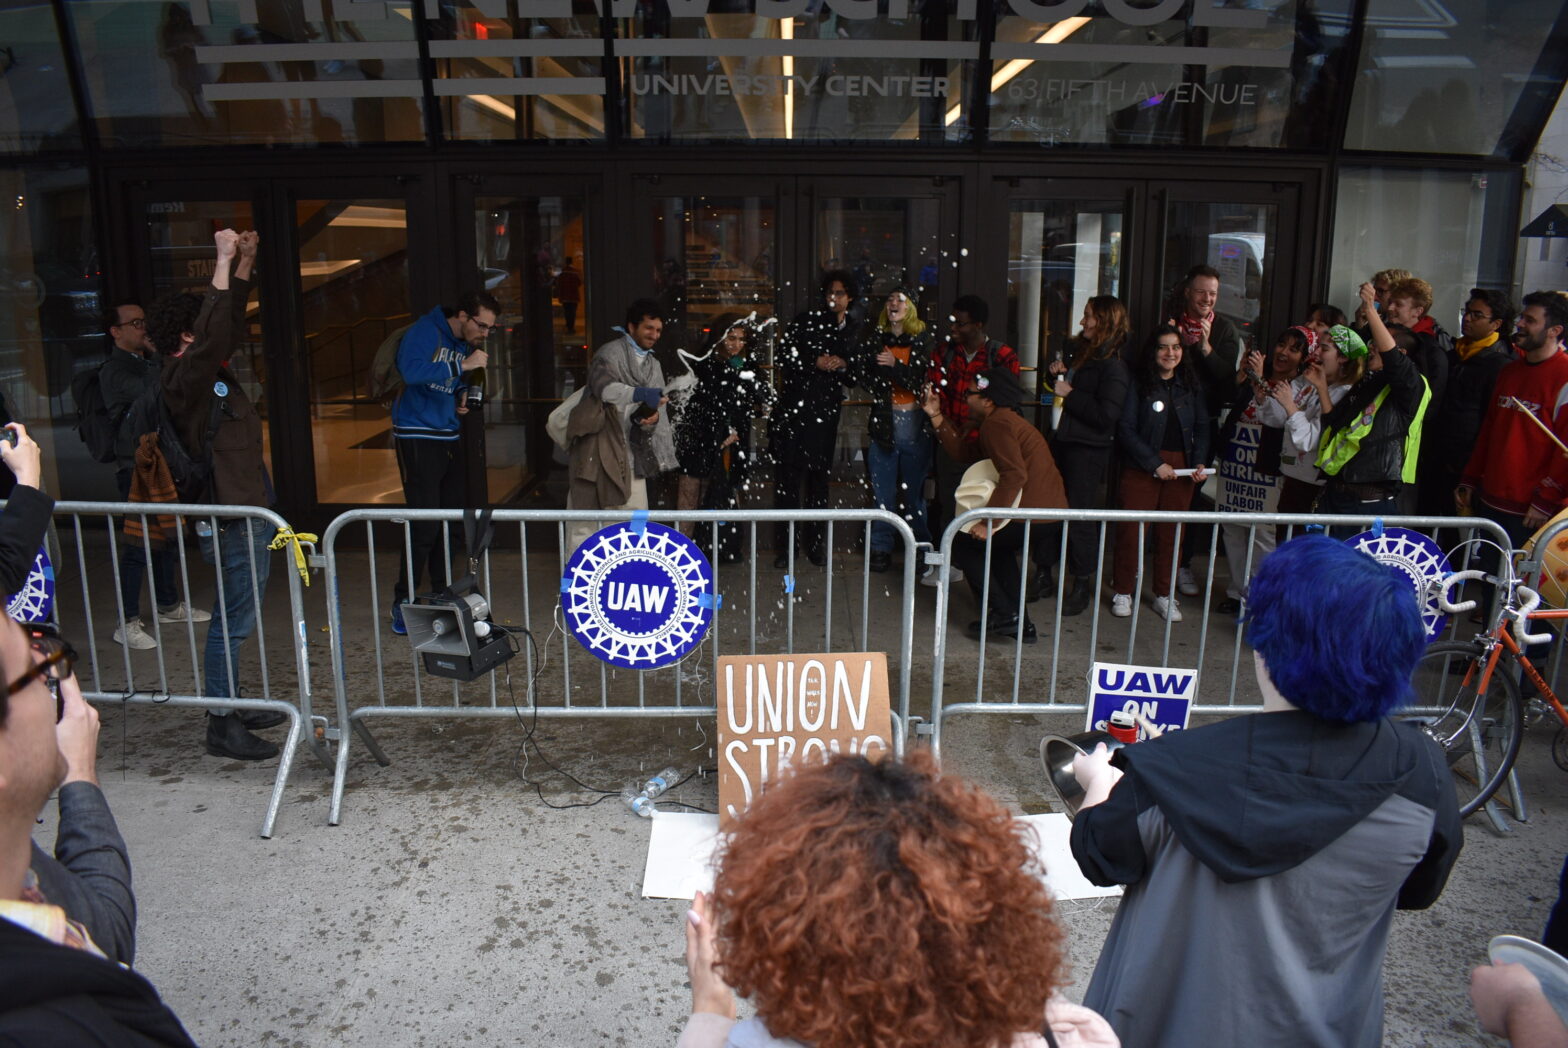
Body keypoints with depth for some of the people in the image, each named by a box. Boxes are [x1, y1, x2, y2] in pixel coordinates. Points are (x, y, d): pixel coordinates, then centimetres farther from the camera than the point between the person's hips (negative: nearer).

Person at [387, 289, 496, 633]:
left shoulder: (468, 346, 12)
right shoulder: (424, 332, -11)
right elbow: (412, 372, -28)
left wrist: (463, 398, 6)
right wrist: (462, 365, -26)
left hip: (450, 440, 8)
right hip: (417, 438, -8)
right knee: (425, 524, -10)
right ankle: (403, 602, 2)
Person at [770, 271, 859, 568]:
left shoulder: (855, 330, 10)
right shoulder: (806, 320, 1)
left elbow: (857, 377, 11)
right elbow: (782, 358, -4)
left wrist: (843, 365, -9)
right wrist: (815, 363, -14)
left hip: (826, 412, 3)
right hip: (793, 407, -2)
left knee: (819, 477, 8)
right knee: (788, 475, -2)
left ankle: (814, 540, 19)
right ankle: (786, 542, 5)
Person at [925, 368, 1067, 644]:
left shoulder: (997, 424, -12)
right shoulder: (1002, 421, 21)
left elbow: (1015, 475, -25)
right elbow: (964, 452, 18)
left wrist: (989, 521, -25)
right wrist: (936, 416, 19)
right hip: (1053, 508, 11)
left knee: (963, 545, 5)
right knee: (997, 546, 33)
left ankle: (1005, 615, 2)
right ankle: (1018, 622, 27)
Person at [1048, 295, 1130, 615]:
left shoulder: (1112, 366, -15)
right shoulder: (1083, 354, 12)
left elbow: (1106, 415, -23)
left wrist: (1070, 395, -18)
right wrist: (1060, 371, 7)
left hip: (1088, 452, -9)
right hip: (1063, 442, 9)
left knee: (1080, 517, -3)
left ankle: (1082, 587, 10)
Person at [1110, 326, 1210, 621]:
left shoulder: (1191, 385, 10)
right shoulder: (1138, 383, -3)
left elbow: (1202, 427, 13)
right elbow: (1126, 429, -8)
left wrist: (1200, 462, -2)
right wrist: (1155, 464, -12)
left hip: (1182, 468, 3)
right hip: (1141, 467, -3)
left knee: (1172, 531, 5)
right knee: (1131, 529, -5)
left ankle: (1165, 595, 17)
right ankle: (1122, 591, 9)